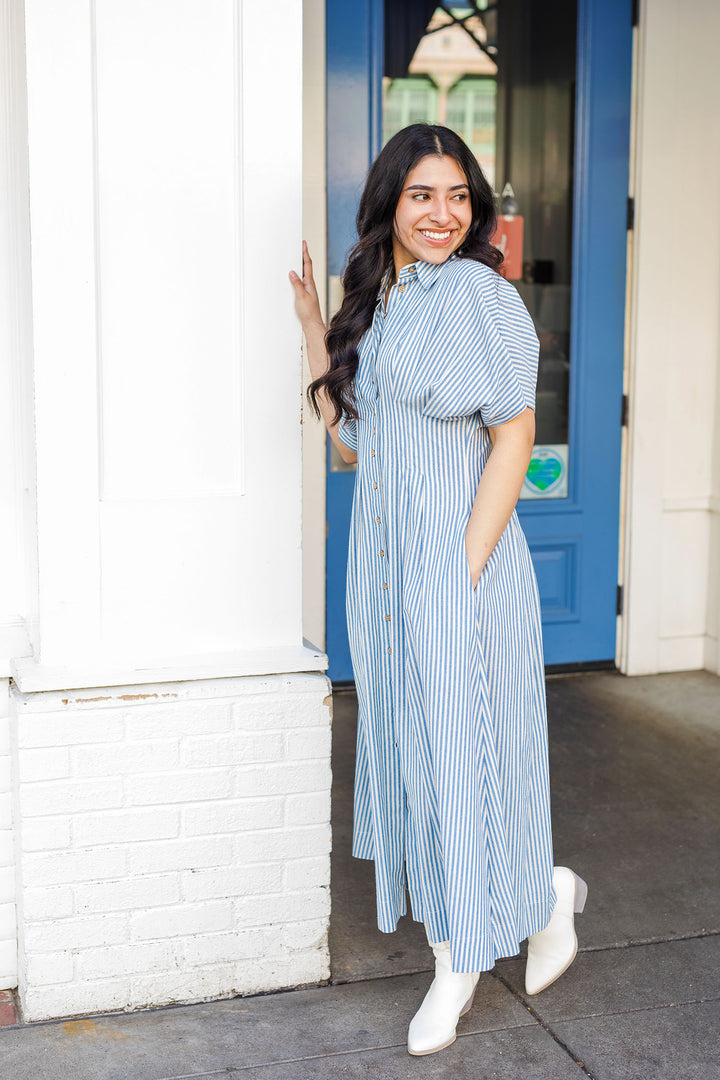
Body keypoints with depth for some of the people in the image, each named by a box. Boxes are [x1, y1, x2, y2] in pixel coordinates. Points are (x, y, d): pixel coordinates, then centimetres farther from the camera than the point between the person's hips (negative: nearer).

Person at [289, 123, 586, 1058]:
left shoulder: (479, 293, -8)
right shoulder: (373, 299, 14)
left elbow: (514, 437, -12)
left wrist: (463, 572, -17)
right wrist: (314, 330, 11)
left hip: (458, 558, -7)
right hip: (384, 559, 7)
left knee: (466, 748, 1)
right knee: (409, 750, 11)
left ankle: (548, 892, 30)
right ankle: (454, 962, 24)